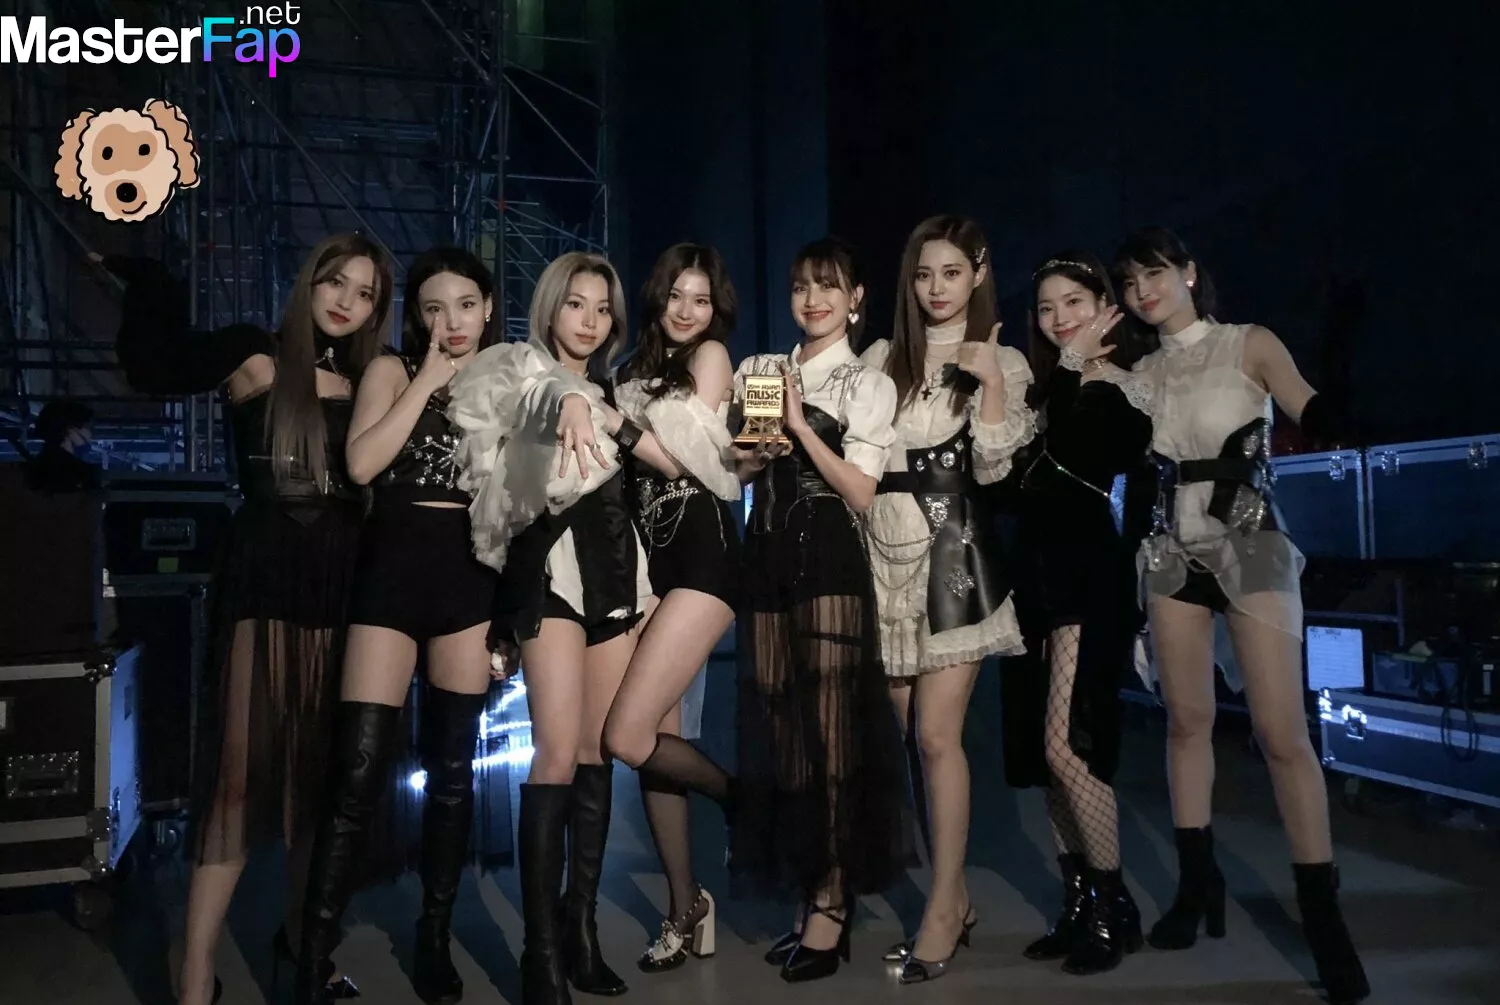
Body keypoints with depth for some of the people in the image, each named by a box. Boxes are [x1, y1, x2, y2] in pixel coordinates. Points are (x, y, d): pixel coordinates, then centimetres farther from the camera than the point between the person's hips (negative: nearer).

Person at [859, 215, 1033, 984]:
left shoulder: (1003, 362, 5)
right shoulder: (881, 358, 12)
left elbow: (993, 466, -5)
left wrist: (991, 383, -14)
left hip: (953, 552, -4)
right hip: (883, 549, 4)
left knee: (936, 733, -8)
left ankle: (942, 910, 5)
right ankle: (951, 896, 19)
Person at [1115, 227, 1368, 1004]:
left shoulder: (1250, 345, -2)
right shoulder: (1141, 373, 10)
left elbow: (1319, 418, -17)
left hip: (1251, 549, -4)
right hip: (1172, 554, 4)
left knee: (1282, 732, -9)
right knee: (1187, 721, 7)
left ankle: (1323, 916, 0)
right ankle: (1197, 882, 20)